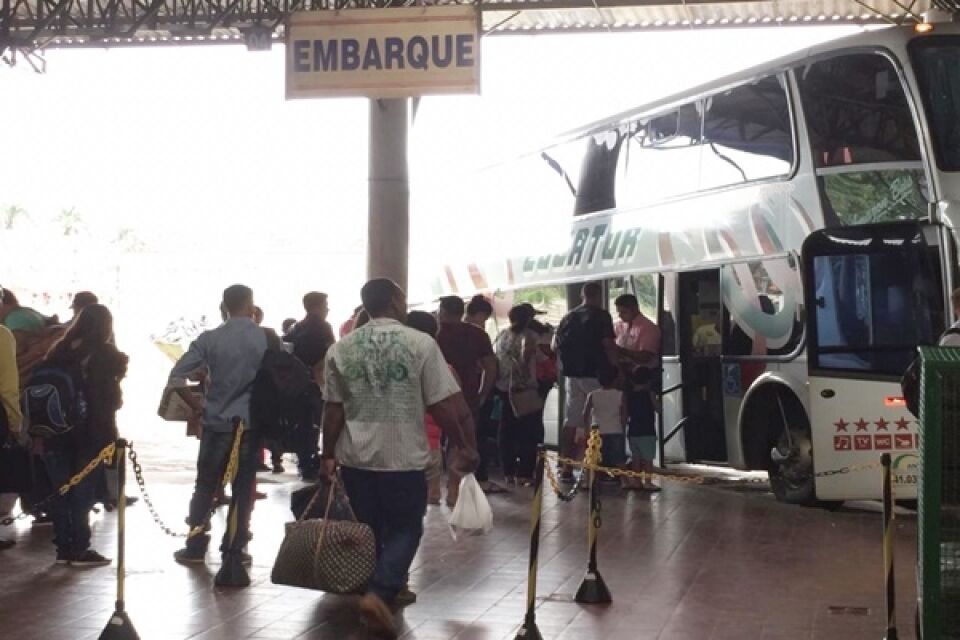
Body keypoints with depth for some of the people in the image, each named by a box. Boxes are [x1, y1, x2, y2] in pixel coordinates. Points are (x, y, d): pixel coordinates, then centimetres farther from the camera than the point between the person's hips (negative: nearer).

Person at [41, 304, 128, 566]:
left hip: (57, 429, 4)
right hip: (90, 431, -4)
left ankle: (63, 547, 14)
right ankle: (79, 549, 4)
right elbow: (112, 398, -7)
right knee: (83, 490, 3)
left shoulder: (59, 351, 6)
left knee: (59, 489, 10)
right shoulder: (107, 356, -5)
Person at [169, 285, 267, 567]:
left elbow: (176, 376, -8)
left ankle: (195, 548, 13)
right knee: (242, 490, 9)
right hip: (253, 424, 0)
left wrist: (197, 406, 1)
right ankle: (233, 550, 12)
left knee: (205, 487, 11)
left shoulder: (210, 339, -3)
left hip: (217, 423, 0)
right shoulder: (268, 339, -4)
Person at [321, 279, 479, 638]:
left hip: (355, 456, 4)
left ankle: (388, 589, 28)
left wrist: (329, 455, 13)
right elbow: (444, 405, -8)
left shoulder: (341, 349, 3)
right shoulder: (421, 344, -7)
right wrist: (462, 446, 3)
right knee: (405, 529, 7)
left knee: (370, 528, 18)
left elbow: (333, 409, 5)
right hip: (403, 456, -4)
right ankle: (379, 593, -11)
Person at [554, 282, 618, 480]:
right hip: (596, 375, -6)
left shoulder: (568, 317, 13)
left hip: (572, 375, 6)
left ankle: (566, 469, 7)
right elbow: (609, 345, -14)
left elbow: (557, 346, 16)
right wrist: (616, 367, -9)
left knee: (571, 423, 7)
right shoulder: (601, 316, -6)